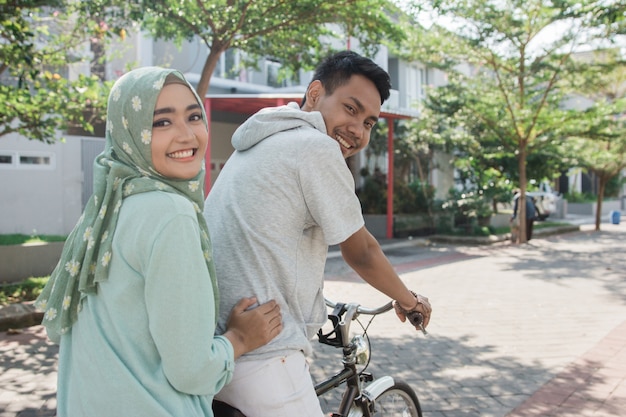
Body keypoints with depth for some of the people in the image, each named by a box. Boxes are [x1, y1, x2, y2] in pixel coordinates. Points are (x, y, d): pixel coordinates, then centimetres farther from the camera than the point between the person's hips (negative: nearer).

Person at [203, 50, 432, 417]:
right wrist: (409, 300, 15)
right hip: (261, 357, -9)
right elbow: (362, 254, -3)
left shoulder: (259, 145, 17)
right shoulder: (318, 148, -11)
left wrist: (315, 301, 41)